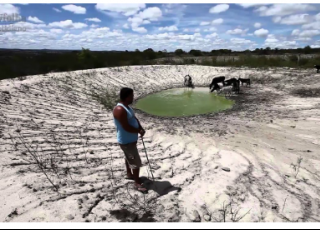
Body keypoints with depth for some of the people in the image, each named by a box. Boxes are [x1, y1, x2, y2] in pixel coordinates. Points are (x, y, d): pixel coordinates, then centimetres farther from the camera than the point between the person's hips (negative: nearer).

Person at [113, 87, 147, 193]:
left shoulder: (127, 106, 4)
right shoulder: (120, 110, -28)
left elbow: (134, 119, 10)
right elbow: (126, 127, -31)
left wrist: (141, 128, -8)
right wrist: (139, 131, -17)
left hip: (131, 139, 10)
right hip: (126, 141, -10)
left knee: (129, 158, 27)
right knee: (136, 162, -2)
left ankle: (129, 174, 47)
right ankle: (138, 183, 13)